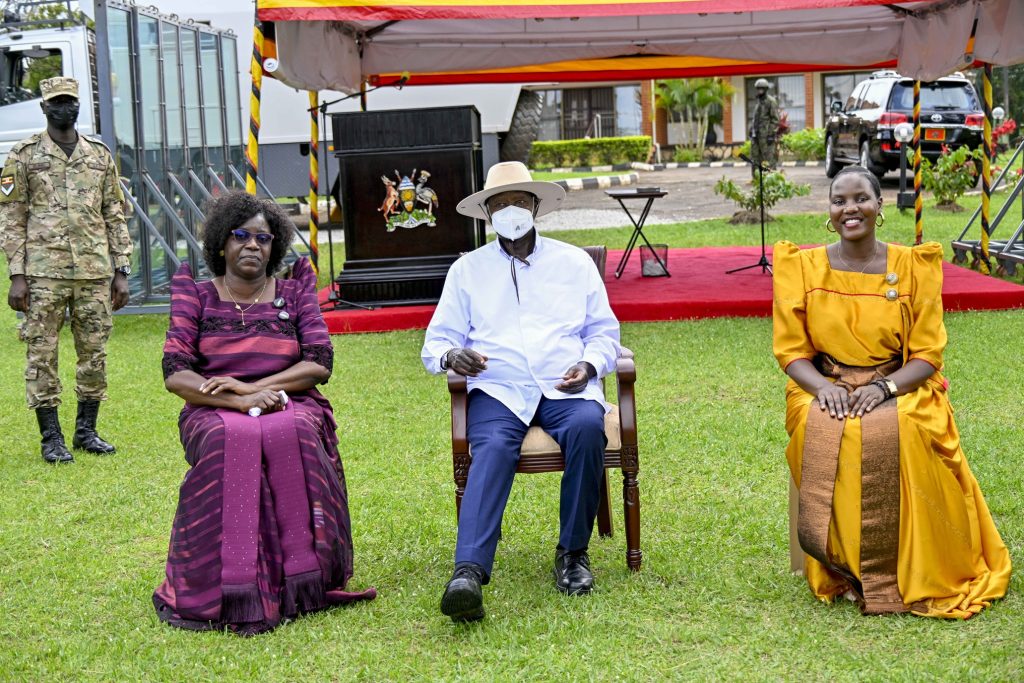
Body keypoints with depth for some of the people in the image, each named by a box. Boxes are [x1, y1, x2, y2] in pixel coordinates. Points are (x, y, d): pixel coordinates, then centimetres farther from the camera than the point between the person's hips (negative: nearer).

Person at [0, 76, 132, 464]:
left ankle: (86, 431, 19)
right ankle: (51, 438, 8)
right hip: (44, 274, -3)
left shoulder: (100, 156, 11)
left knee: (95, 354, 7)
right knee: (42, 355, 0)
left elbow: (115, 217, 12)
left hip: (95, 273, 3)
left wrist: (121, 271, 6)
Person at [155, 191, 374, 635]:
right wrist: (240, 402, -17)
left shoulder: (295, 293, 13)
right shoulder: (197, 297, 10)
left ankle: (299, 579, -30)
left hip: (291, 407, 1)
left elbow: (320, 364, 1)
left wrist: (252, 387, -12)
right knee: (232, 440, -36)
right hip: (215, 414, -1)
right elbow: (175, 374, -2)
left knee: (288, 436, -35)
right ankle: (234, 592, -34)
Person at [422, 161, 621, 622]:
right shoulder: (467, 270, 18)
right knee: (493, 449, -34)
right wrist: (450, 355, -11)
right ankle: (468, 573, -51)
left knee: (587, 427, -35)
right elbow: (435, 342, 14)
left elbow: (604, 331, 17)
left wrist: (589, 364, -5)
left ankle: (573, 552, -21)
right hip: (498, 391, -1)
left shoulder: (574, 262, 20)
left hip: (566, 388, 1)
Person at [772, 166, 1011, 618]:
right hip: (824, 390, 1)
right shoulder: (803, 267, 4)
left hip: (901, 390, -1)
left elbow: (928, 353, -1)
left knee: (904, 433, -35)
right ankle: (844, 570, -18)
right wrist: (823, 387, -19)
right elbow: (790, 350, 2)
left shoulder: (913, 266, 2)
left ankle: (910, 574, -18)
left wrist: (885, 386, -20)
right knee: (824, 434, -34)